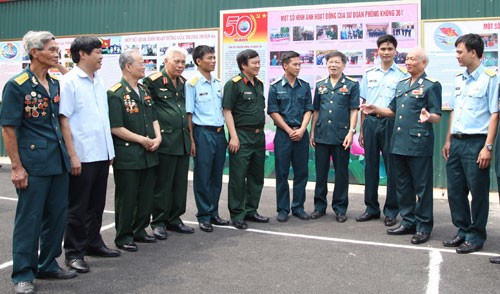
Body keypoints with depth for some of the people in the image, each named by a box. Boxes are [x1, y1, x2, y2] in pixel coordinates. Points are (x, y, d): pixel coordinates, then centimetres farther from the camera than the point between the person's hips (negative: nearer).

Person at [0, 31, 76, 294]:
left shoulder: (54, 84, 10)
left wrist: (66, 153, 14)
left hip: (59, 161, 7)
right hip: (33, 163, -7)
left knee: (57, 215, 13)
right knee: (29, 218, 3)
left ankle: (48, 265, 30)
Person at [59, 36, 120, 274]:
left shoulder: (99, 81, 12)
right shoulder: (69, 82, -9)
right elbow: (64, 120, -12)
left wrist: (110, 150, 13)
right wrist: (72, 155, -16)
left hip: (102, 154, 7)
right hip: (82, 156, -7)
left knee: (97, 204, 16)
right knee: (78, 207, 4)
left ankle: (93, 243, 31)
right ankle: (73, 252, 16)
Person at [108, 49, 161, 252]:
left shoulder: (144, 91, 14)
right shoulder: (115, 94, -12)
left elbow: (153, 118, 18)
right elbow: (115, 128, -17)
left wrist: (157, 138, 0)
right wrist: (142, 140, -14)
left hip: (148, 155, 8)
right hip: (127, 155, -8)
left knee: (146, 197, 14)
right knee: (126, 199, 3)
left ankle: (140, 231, 29)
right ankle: (123, 237, 17)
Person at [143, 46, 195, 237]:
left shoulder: (184, 83, 15)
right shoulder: (153, 81, -7)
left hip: (183, 141, 7)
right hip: (165, 141, -7)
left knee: (180, 184, 12)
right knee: (163, 185, 2)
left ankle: (174, 219, 24)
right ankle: (159, 222, 15)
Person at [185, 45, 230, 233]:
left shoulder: (217, 83, 11)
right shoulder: (192, 84, -7)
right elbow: (188, 114, -8)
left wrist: (224, 133, 12)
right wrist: (192, 140, -12)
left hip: (219, 133, 6)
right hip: (203, 133, -6)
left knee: (217, 176, 11)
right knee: (203, 177, 2)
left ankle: (214, 213, 23)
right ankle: (204, 216, 13)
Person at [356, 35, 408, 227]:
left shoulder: (402, 75, 0)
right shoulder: (369, 74, 11)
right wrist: (361, 130, 11)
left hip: (391, 123, -4)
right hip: (370, 122, 4)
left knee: (392, 167, 2)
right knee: (370, 166, 9)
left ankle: (391, 211, 15)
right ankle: (371, 208, 21)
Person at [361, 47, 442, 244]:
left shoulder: (431, 85, -4)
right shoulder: (401, 85, 17)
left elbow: (437, 117, -8)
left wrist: (428, 117, -29)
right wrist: (375, 110, 8)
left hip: (419, 143, -7)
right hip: (399, 142, 7)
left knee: (422, 186, 1)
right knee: (402, 185, 13)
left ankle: (424, 226, 12)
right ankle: (408, 222, 26)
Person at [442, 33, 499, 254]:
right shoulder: (459, 79, 14)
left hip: (476, 142, -7)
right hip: (456, 142, 7)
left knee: (478, 192, 4)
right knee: (455, 190, 12)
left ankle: (476, 236, 17)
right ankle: (463, 231, 27)